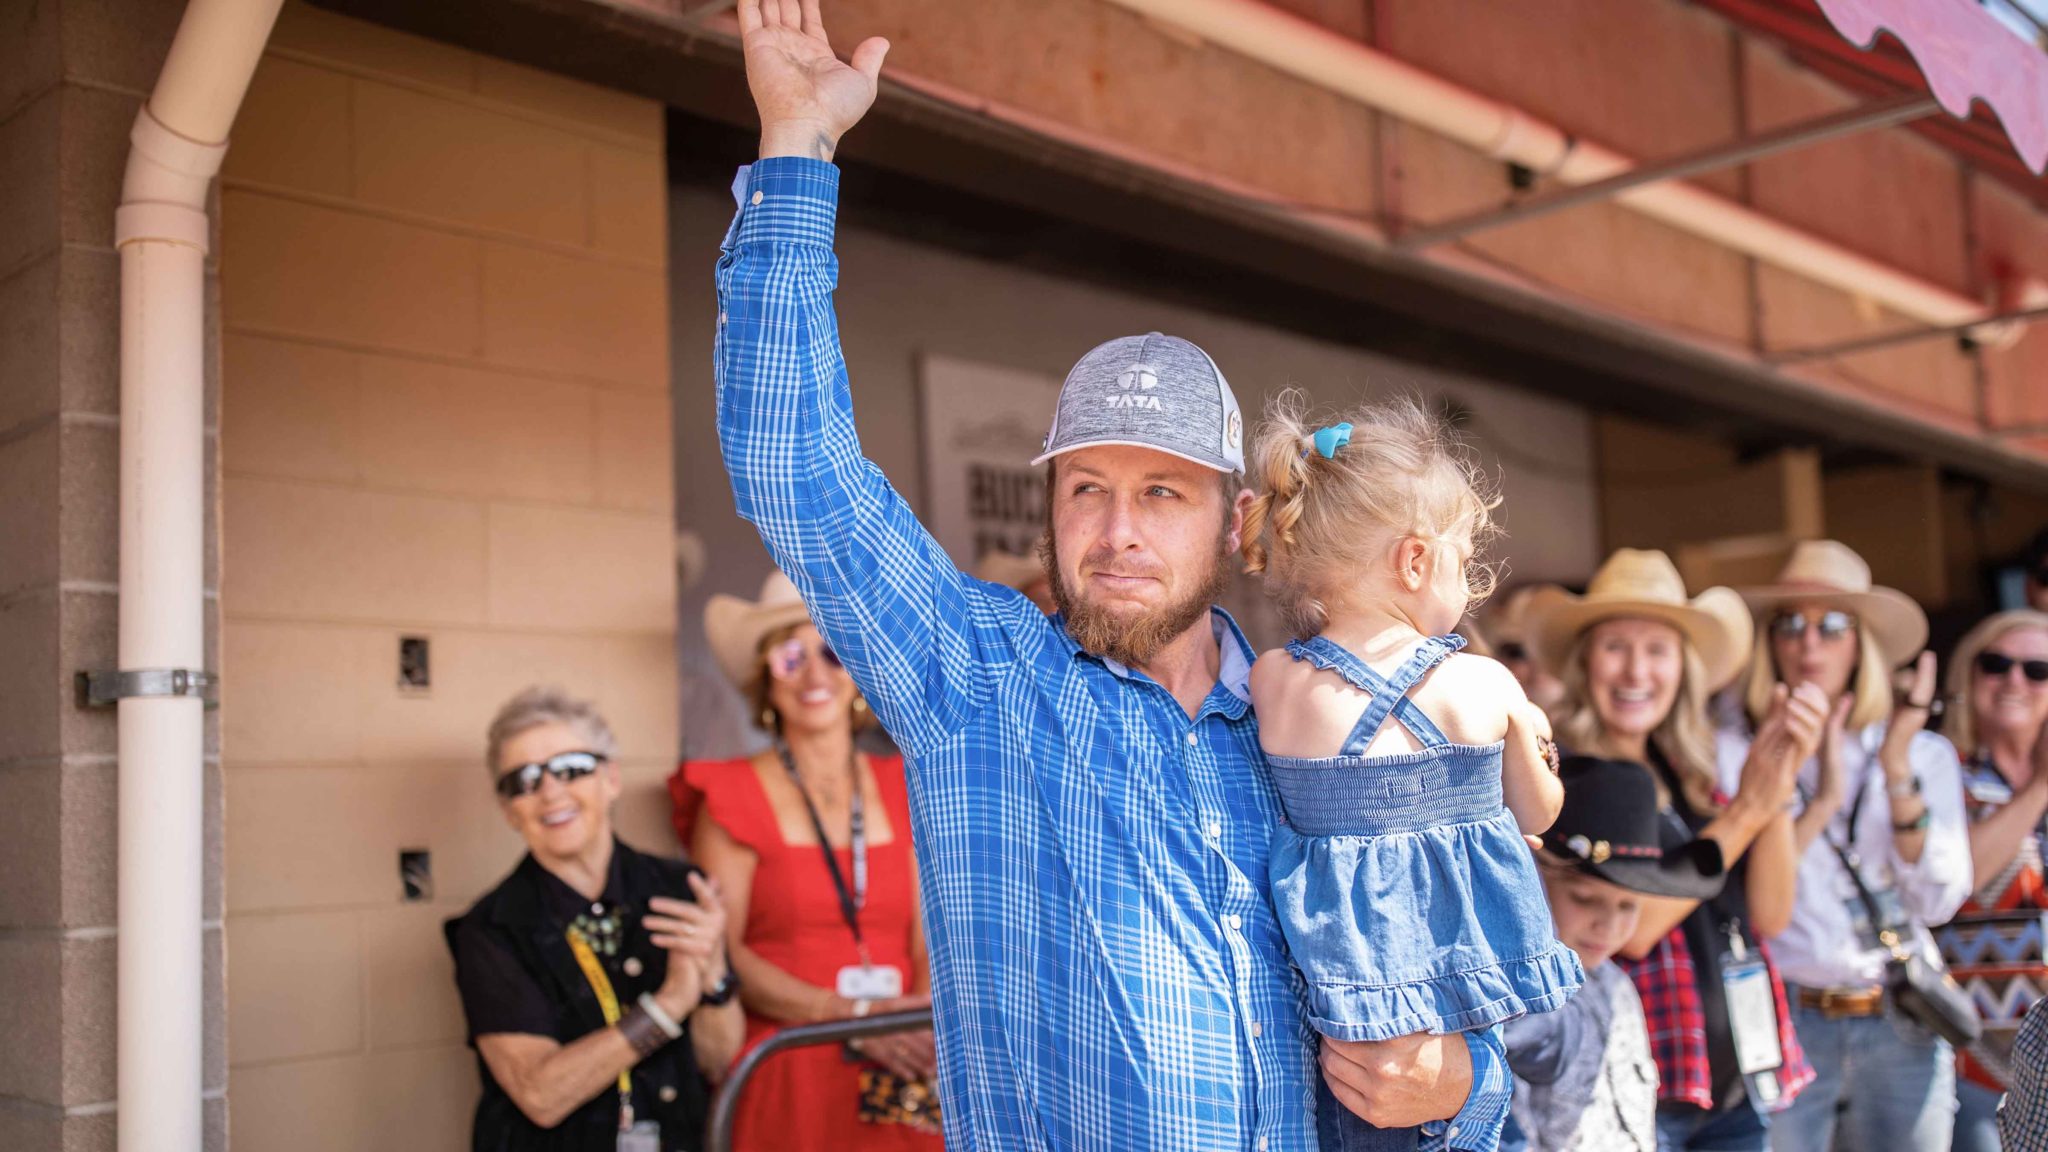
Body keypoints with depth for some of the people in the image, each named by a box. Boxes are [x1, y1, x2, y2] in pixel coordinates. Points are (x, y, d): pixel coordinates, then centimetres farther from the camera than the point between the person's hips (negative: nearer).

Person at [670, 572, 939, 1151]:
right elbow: (719, 953, -9)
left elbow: (929, 938, 6)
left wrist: (926, 1018, -13)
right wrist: (853, 1016, -16)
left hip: (900, 1082, 3)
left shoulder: (901, 789, 11)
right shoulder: (734, 795, -1)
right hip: (786, 1078, -3)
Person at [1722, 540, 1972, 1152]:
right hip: (1782, 1024, -2)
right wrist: (1821, 802, -22)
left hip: (1903, 1032, 2)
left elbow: (1938, 901, -4)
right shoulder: (1735, 753, -3)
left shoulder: (1925, 753, 5)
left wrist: (1897, 772, -14)